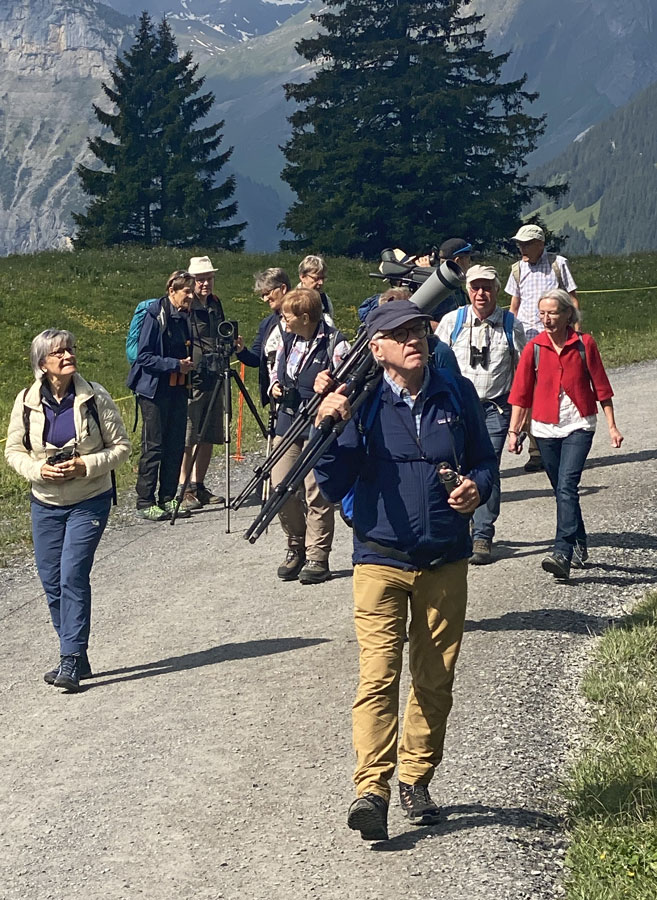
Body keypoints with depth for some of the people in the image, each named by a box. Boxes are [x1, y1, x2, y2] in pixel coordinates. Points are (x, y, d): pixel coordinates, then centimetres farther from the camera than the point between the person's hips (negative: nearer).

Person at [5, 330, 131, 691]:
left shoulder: (94, 397, -8)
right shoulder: (27, 401, -2)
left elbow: (121, 446, -4)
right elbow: (14, 451, 5)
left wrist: (85, 466, -18)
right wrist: (38, 470, -14)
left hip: (89, 502, -3)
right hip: (45, 503, 4)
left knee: (73, 576, -13)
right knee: (51, 581, 6)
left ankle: (71, 661, -9)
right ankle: (75, 657, 19)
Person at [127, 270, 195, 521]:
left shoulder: (183, 317, 10)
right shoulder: (155, 315, -12)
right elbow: (144, 357, -16)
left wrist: (189, 363, 2)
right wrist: (176, 364, -21)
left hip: (177, 389, 7)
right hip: (154, 389, -7)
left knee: (176, 446, 7)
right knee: (153, 447, -4)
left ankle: (167, 500, 16)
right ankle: (145, 503, 2)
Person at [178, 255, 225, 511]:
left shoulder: (215, 305, 15)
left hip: (213, 381, 8)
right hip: (191, 381, -7)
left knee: (209, 438, 9)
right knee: (187, 439, -6)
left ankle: (199, 486, 17)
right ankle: (184, 489, -2)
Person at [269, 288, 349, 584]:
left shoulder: (334, 343, -9)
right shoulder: (287, 339, 12)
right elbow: (276, 372, 26)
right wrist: (275, 387, 7)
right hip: (287, 422, 7)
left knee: (316, 492, -6)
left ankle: (317, 558, 3)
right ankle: (295, 549, 18)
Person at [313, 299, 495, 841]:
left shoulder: (457, 395, 3)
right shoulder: (361, 402, -5)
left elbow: (484, 460, 15)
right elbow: (333, 488, -6)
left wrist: (477, 488, -7)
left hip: (446, 564, 3)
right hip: (381, 561, -3)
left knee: (435, 680, 10)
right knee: (379, 676, -13)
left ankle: (417, 780, 24)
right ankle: (371, 791, -14)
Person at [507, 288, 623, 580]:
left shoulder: (585, 344, -4)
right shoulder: (534, 348, 0)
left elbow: (601, 387, 2)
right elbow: (521, 393, 4)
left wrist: (612, 426, 1)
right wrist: (514, 430, 0)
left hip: (578, 426, -3)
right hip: (545, 428, 3)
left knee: (566, 487, -17)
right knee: (562, 490, 12)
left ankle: (562, 554, -22)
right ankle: (579, 546, 29)